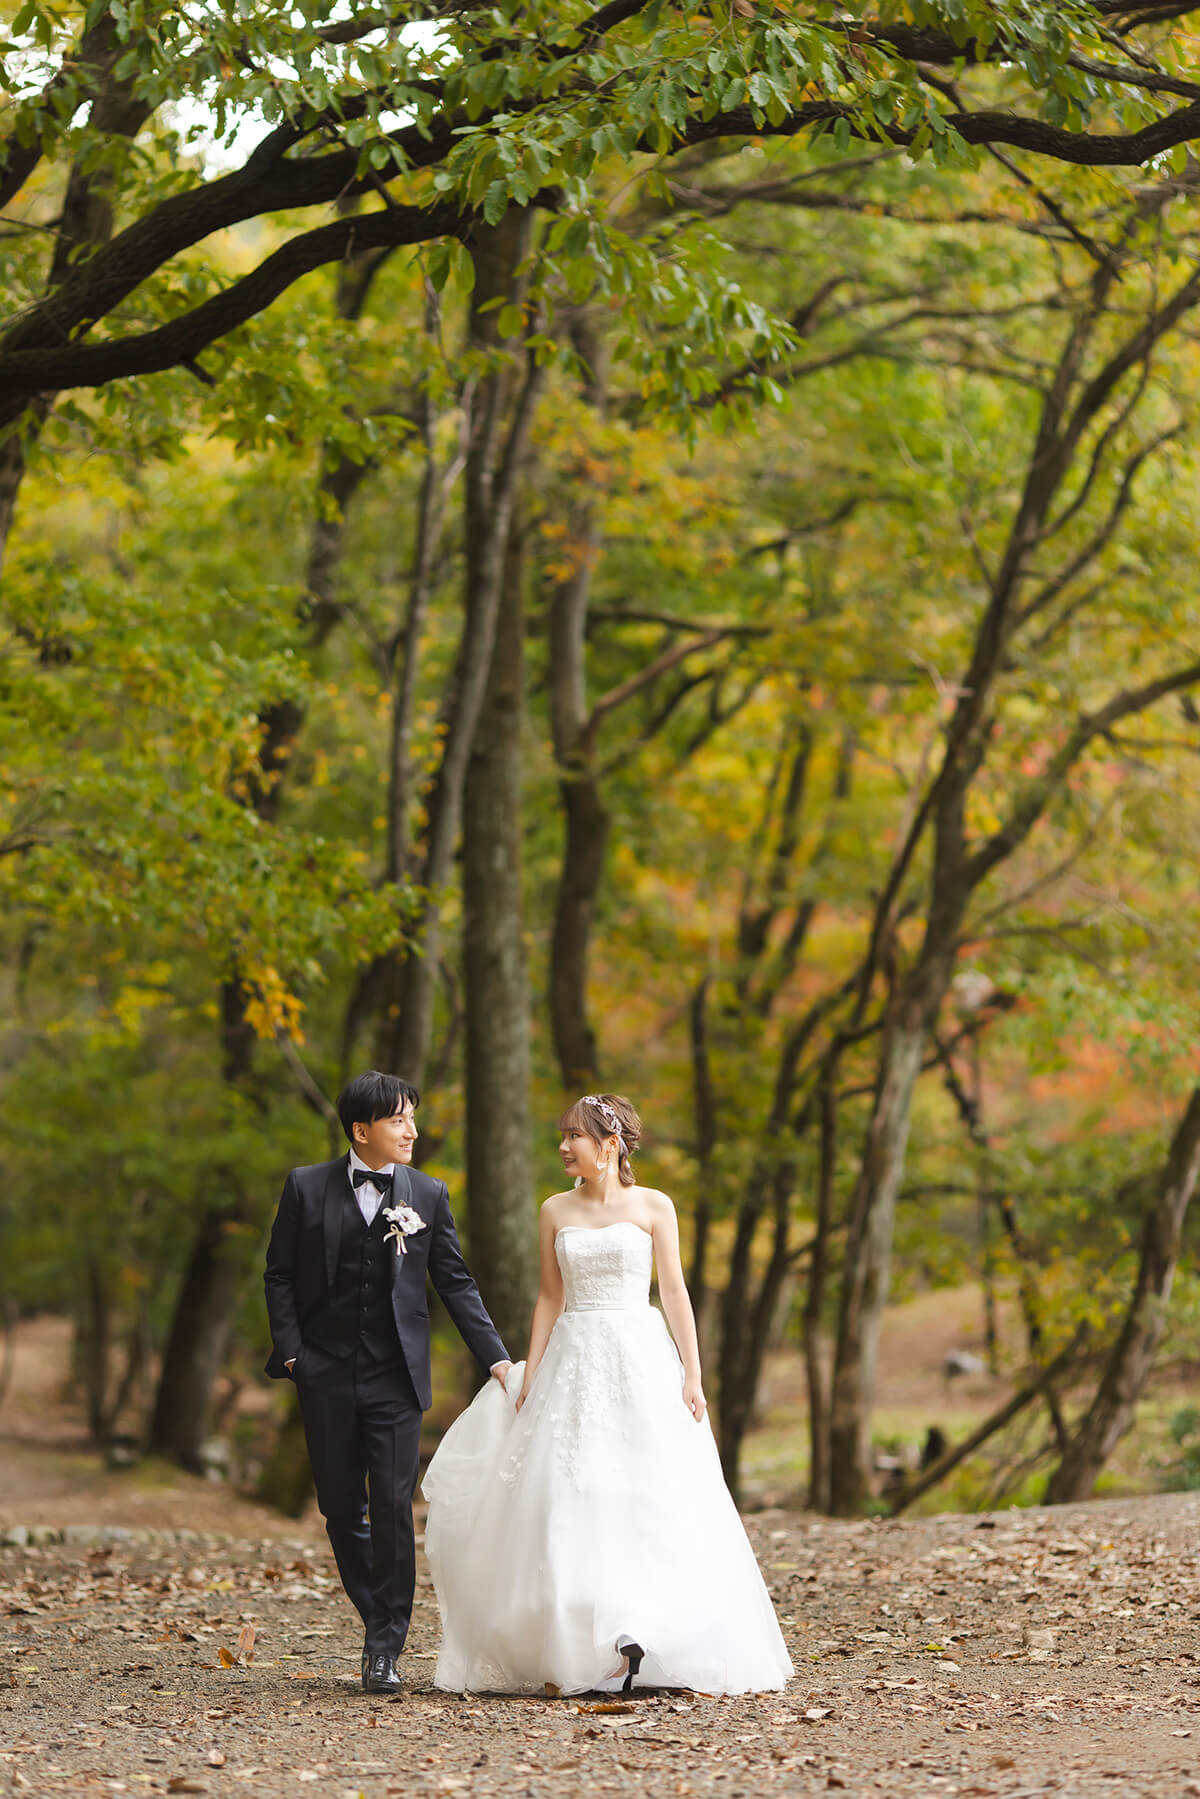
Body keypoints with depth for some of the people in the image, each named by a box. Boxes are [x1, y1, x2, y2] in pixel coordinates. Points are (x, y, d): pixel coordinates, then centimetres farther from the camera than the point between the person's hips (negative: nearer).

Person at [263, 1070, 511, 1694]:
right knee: (342, 1509, 6)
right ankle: (382, 1624, 24)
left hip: (395, 1375, -1)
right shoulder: (306, 1187, 2)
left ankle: (384, 1650, -1)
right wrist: (290, 1351, -5)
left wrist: (496, 1358, 1)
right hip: (326, 1374, 1)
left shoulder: (428, 1194, 4)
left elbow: (455, 1283, 7)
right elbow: (279, 1274, 6)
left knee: (393, 1508, -7)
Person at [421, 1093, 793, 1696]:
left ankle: (640, 1636, -5)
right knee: (567, 1504, -4)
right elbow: (550, 1298, 12)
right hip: (573, 1364, 3)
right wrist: (529, 1376, 6)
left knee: (648, 1503, -7)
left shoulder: (653, 1207, 2)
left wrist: (692, 1374, -6)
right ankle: (571, 1651, -1)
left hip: (640, 1359, -3)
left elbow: (674, 1291, 0)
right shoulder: (555, 1212, 10)